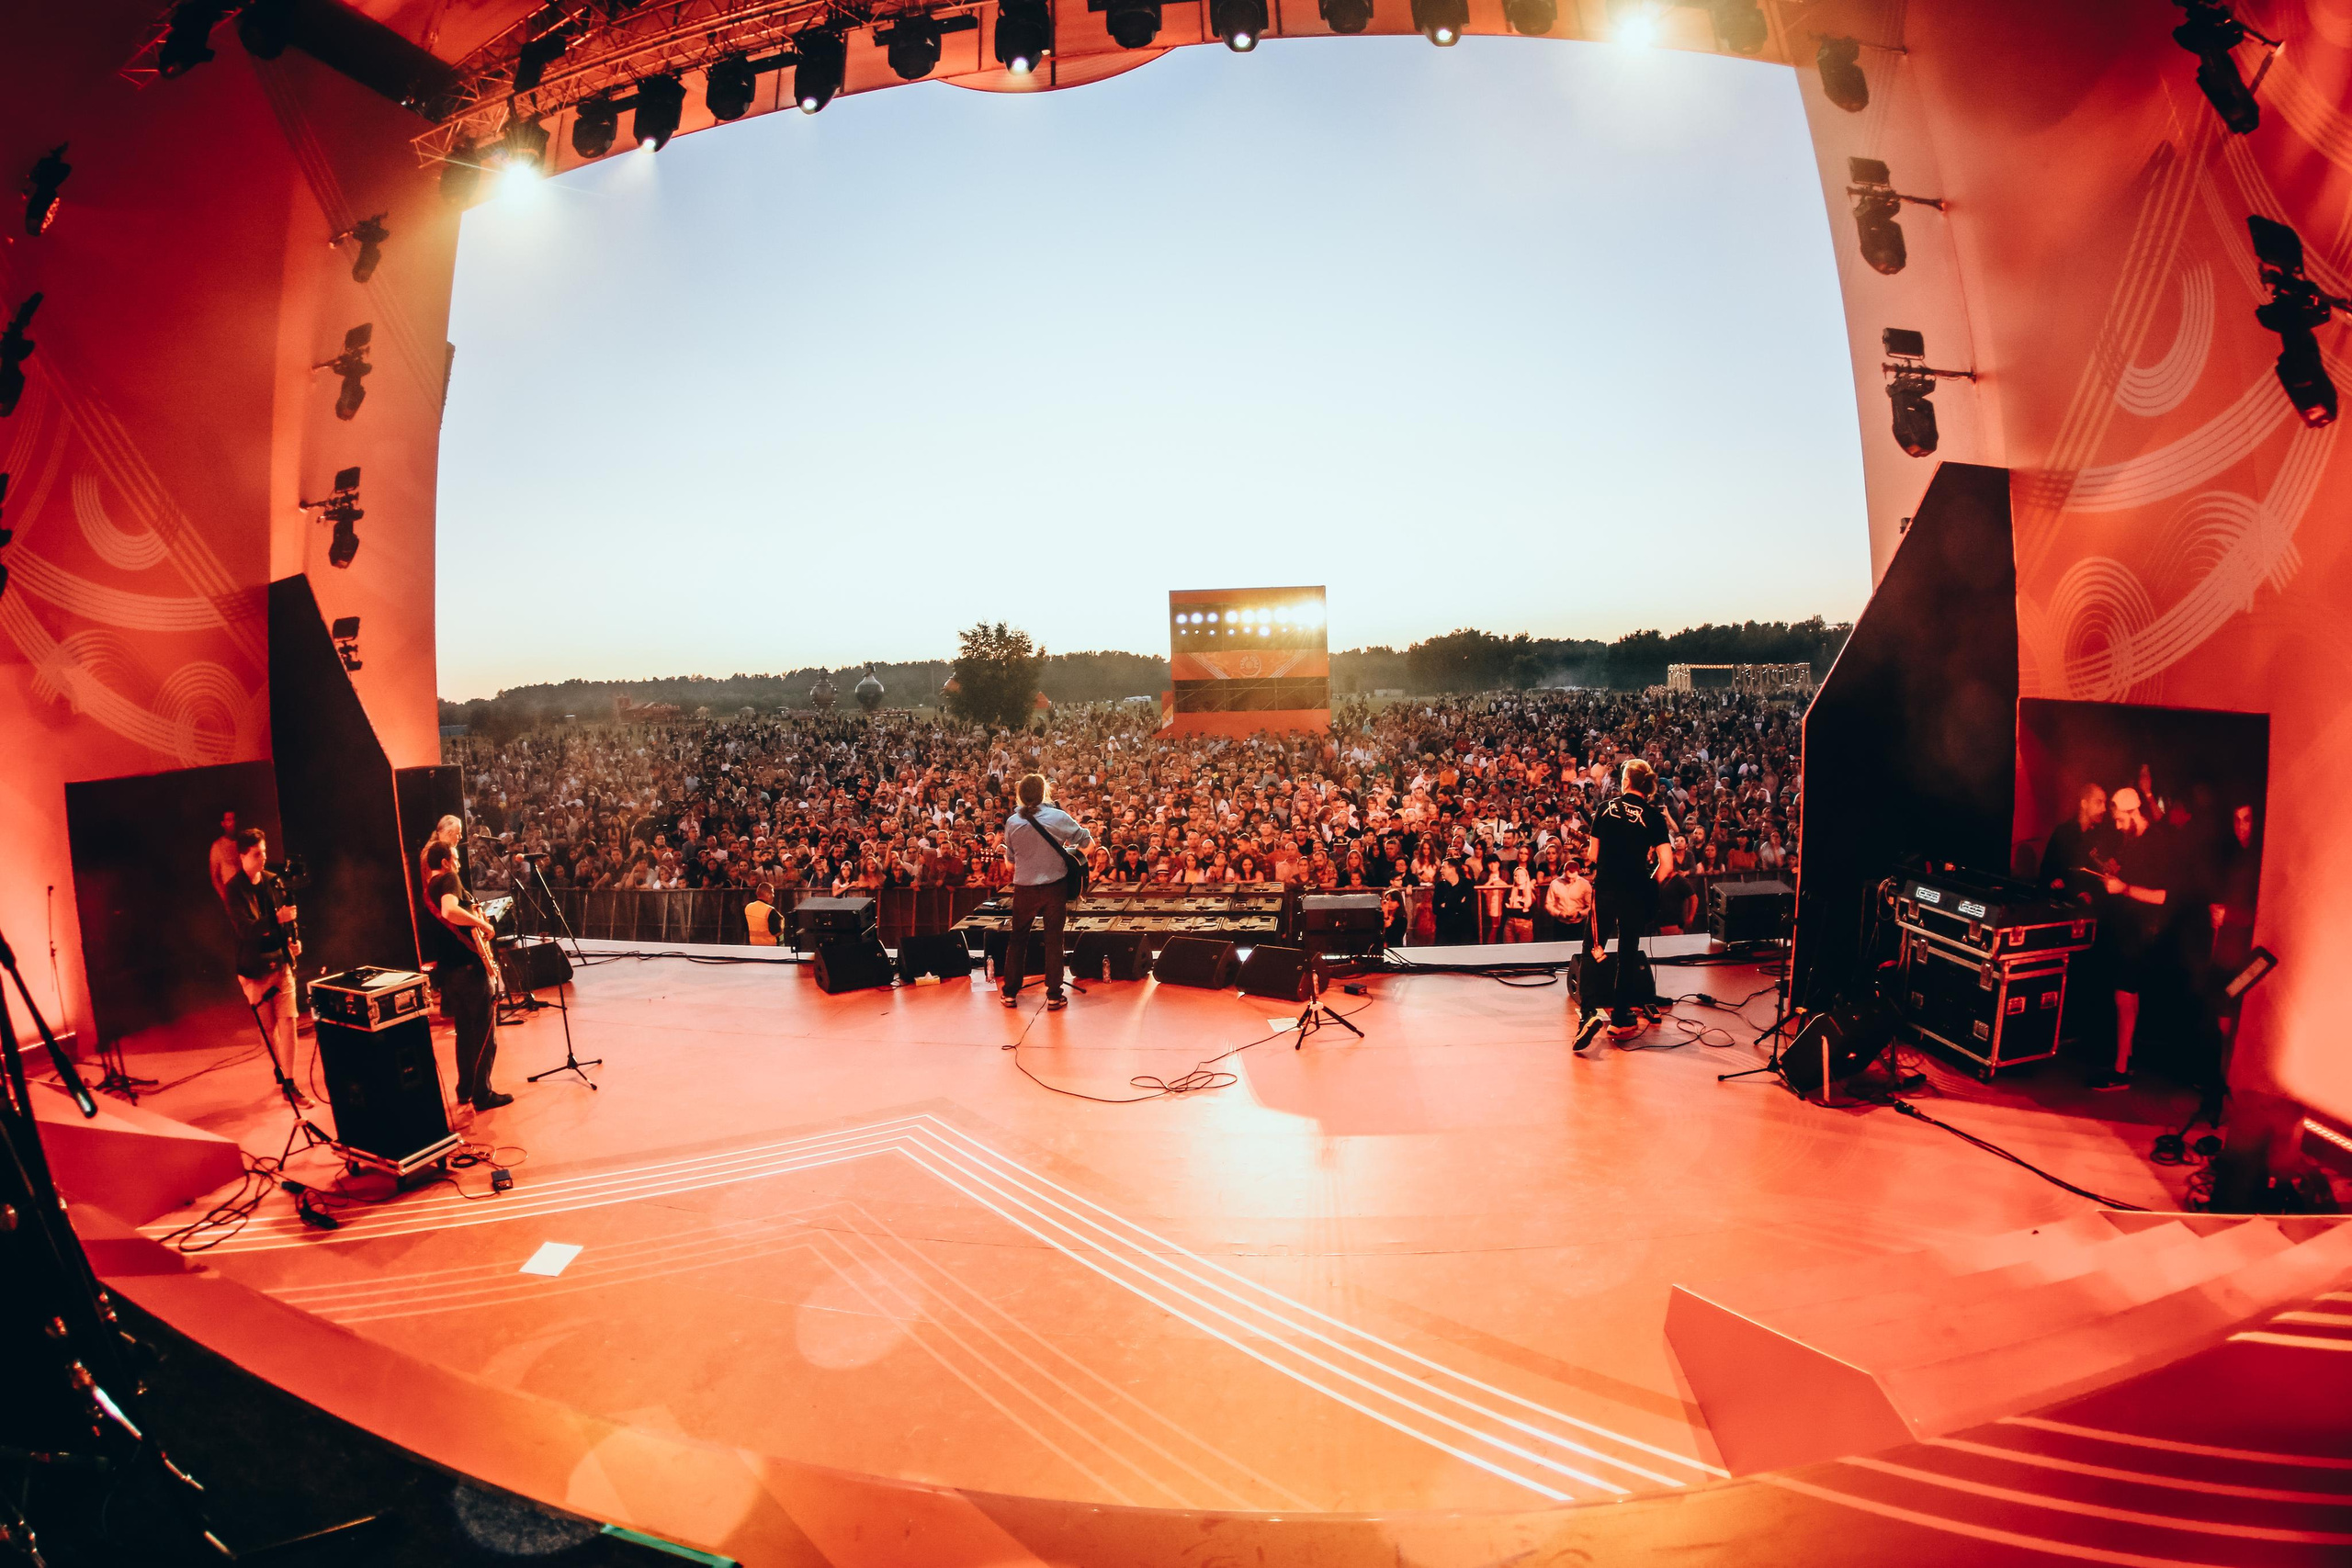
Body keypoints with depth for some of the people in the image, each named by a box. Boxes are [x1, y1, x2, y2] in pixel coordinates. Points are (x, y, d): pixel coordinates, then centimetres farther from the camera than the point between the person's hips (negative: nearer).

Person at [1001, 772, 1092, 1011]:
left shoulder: (1012, 822, -5)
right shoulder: (1058, 817, -11)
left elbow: (1010, 863, 4)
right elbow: (1088, 844, -2)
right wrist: (1067, 847, 16)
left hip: (1024, 889, 2)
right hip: (1054, 887, -1)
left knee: (1017, 938, 16)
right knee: (1053, 940, 8)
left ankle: (1010, 993, 21)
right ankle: (1054, 996, 10)